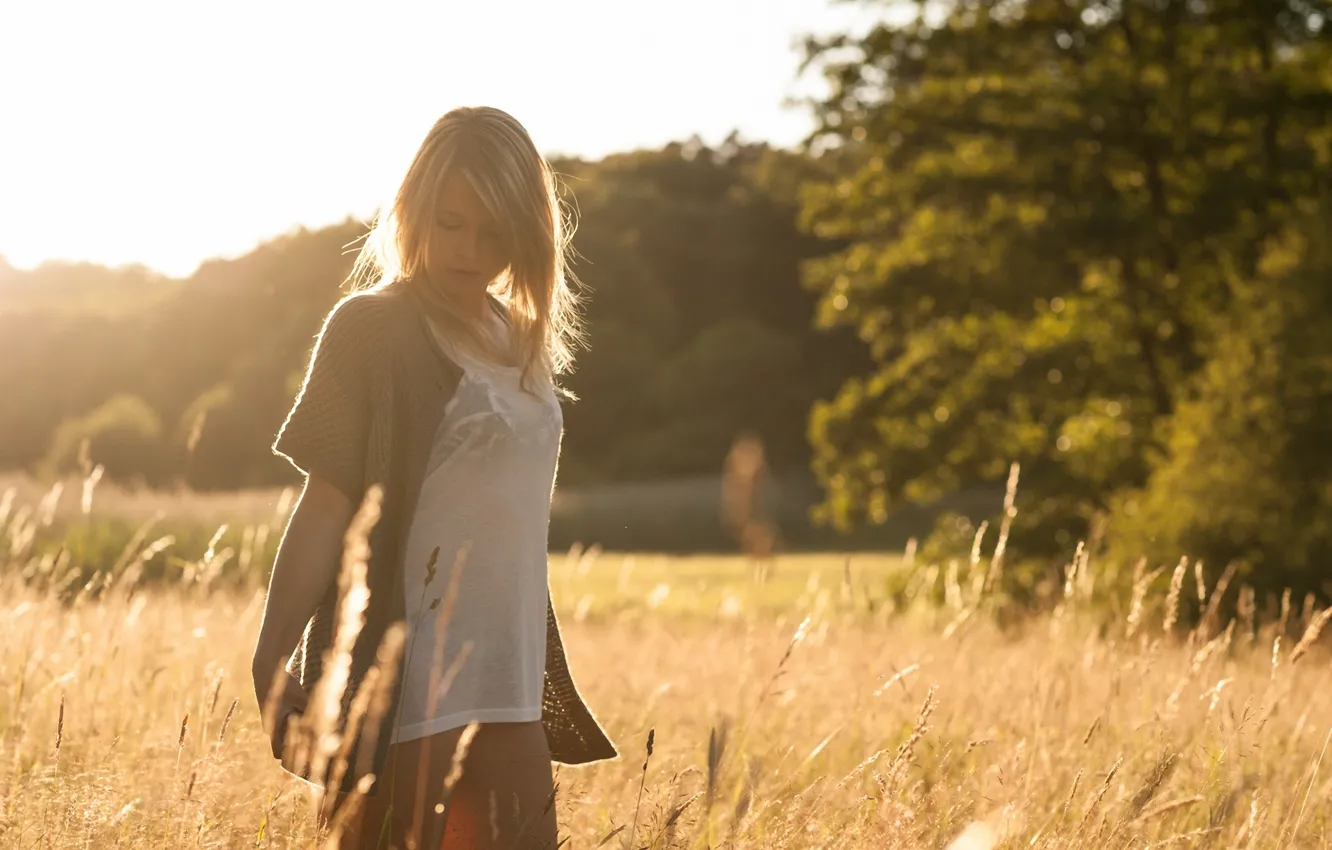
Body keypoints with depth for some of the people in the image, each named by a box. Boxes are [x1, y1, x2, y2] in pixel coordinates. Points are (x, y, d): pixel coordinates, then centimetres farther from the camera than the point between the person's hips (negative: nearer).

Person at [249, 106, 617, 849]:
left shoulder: (526, 341, 14)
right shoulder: (373, 328, -5)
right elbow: (325, 508, -9)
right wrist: (270, 664, -17)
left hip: (508, 701, 7)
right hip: (410, 702, -7)